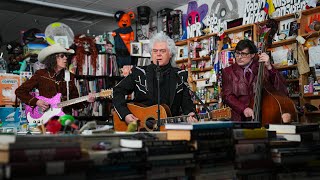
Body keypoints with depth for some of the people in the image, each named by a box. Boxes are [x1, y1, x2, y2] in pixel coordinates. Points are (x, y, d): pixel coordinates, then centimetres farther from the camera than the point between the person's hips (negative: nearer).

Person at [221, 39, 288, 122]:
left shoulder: (263, 68, 1)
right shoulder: (228, 71, 7)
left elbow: (282, 89, -8)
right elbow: (227, 96, 0)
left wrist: (269, 67, -19)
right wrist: (243, 108, -16)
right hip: (240, 119, -1)